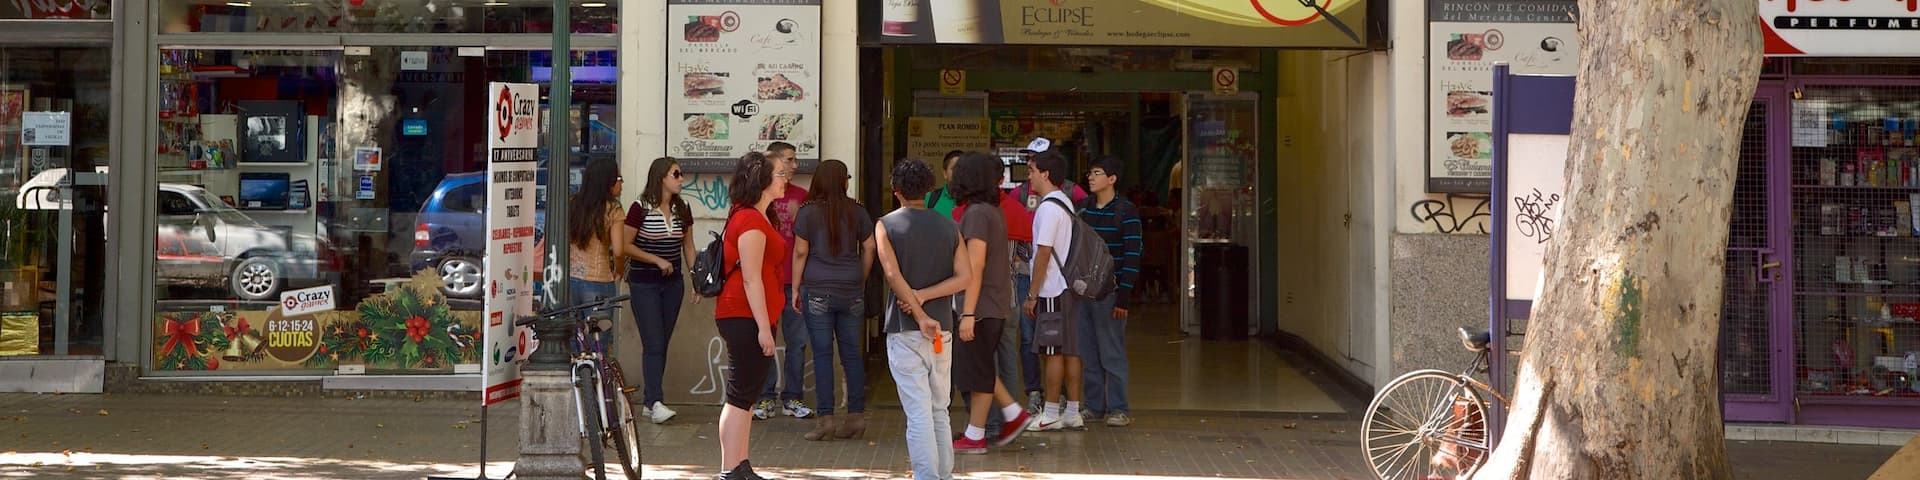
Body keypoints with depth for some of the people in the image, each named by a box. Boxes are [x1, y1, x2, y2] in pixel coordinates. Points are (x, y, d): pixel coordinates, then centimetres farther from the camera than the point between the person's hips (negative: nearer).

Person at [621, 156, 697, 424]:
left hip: (672, 284, 6)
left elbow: (688, 247, 15)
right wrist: (657, 260, -15)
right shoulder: (640, 208, -9)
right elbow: (625, 245, -9)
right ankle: (656, 402, -14)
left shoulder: (682, 209, 7)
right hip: (644, 284, -6)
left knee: (662, 344, 7)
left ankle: (648, 402, 14)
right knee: (653, 344, -12)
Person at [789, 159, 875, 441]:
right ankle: (856, 416, 11)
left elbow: (800, 252, -4)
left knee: (822, 354, 1)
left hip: (818, 291, -2)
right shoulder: (857, 212, 4)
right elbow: (869, 248, 7)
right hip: (851, 291, 3)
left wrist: (796, 289, 3)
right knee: (852, 353, 9)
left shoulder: (809, 212, -3)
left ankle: (825, 418, 0)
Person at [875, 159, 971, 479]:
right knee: (940, 410, 15)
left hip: (906, 329, -4)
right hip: (942, 328, 4)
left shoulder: (886, 225, -2)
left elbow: (893, 274, -14)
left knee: (918, 412, -5)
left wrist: (920, 316, -14)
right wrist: (924, 296, -7)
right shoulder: (948, 226, 8)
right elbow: (963, 277, -3)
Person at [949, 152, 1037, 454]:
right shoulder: (994, 212, 14)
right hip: (997, 304, 9)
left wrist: (968, 313, -21)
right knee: (978, 368, 17)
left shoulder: (977, 213, -15)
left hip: (981, 305, -9)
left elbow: (975, 266, -20)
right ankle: (1014, 415, 17)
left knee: (977, 370, -1)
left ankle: (974, 437, 6)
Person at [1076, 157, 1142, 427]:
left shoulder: (1126, 212, -6)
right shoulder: (1082, 208, 11)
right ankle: (1094, 406, 17)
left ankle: (1118, 409, 5)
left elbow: (1132, 256, -10)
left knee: (1112, 353, -2)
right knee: (1087, 352, 9)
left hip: (1109, 291, -6)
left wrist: (1124, 296, -15)